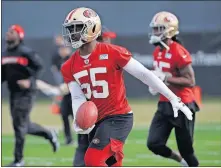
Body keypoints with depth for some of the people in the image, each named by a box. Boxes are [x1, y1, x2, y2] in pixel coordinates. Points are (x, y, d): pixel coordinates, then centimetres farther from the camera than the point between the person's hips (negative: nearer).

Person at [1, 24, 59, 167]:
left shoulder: (26, 52, -12)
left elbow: (39, 67, -12)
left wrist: (30, 81, -25)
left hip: (26, 93, -8)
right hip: (14, 92, 8)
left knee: (20, 124, -7)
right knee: (23, 125, 14)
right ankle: (49, 134, 37)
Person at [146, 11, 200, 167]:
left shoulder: (179, 53, -18)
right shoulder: (158, 52, 8)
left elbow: (190, 81, -21)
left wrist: (166, 78, -25)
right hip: (165, 105, 8)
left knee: (186, 150, 0)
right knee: (154, 144, -4)